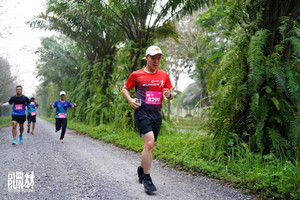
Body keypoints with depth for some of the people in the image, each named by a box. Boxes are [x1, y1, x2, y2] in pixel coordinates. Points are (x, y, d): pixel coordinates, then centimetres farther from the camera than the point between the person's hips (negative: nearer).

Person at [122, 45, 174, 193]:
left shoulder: (164, 76, 9)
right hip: (142, 112, -5)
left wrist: (169, 95, -9)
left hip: (156, 114, 5)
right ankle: (147, 179, -10)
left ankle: (141, 169, 39)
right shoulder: (136, 75, -1)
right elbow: (125, 89, 10)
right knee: (149, 143, -20)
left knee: (150, 146, 14)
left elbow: (171, 96, 14)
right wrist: (130, 100, -8)